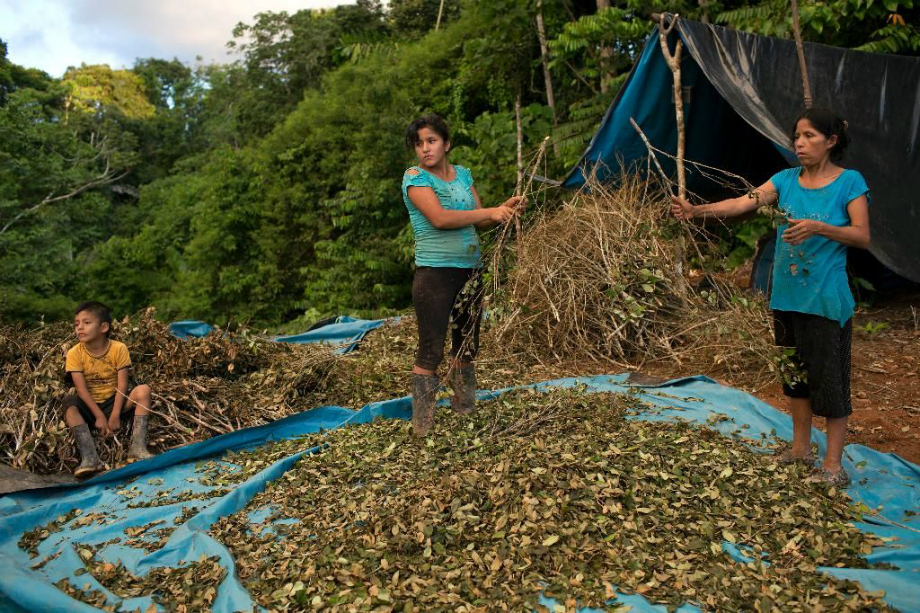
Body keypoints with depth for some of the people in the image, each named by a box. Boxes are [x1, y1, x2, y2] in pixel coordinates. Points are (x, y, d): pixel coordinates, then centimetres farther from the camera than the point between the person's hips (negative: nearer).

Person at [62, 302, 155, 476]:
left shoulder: (119, 348, -9)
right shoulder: (75, 353, -9)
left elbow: (122, 385, -12)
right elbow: (82, 389, -14)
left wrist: (115, 415, -22)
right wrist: (99, 416, -22)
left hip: (113, 401, 0)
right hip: (90, 405, 0)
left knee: (143, 390, -25)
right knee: (69, 404, -31)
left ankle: (137, 448, -34)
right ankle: (89, 457, -43)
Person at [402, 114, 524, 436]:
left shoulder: (463, 174, 12)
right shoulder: (415, 177, -7)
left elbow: (479, 221, 10)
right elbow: (439, 217, -22)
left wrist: (504, 208, -9)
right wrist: (490, 212, -18)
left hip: (470, 271, 6)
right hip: (434, 273, -6)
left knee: (467, 347, 14)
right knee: (431, 351, -7)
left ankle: (464, 411, 28)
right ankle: (422, 427, 2)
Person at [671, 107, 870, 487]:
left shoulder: (849, 182, -5)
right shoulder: (786, 179, 6)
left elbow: (863, 236, -11)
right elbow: (743, 203, -8)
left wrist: (818, 227, -27)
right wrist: (698, 211, -23)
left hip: (825, 298, -5)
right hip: (787, 295, 5)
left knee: (828, 376, -1)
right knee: (795, 371, 15)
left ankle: (833, 465, 10)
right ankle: (800, 449, 30)